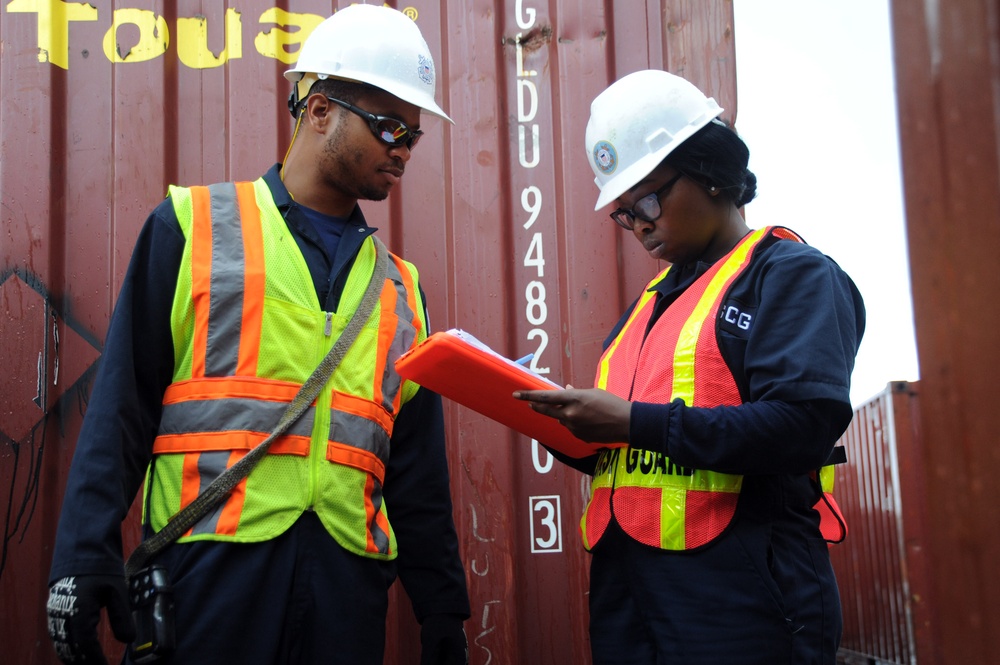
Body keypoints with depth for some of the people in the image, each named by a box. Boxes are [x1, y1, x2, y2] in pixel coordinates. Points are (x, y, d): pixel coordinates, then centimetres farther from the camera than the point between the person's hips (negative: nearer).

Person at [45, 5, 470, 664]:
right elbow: (122, 408, -1)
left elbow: (419, 473, 15)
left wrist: (443, 611, 13)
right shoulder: (193, 226, 3)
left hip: (348, 577, 4)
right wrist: (85, 560, -8)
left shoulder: (400, 288, 15)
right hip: (211, 562, -3)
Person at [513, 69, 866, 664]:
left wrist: (636, 421, -20)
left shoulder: (792, 274, -4)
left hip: (735, 594, -7)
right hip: (626, 588, 7)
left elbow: (806, 425, -20)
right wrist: (567, 426, 0)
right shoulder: (653, 301, 20)